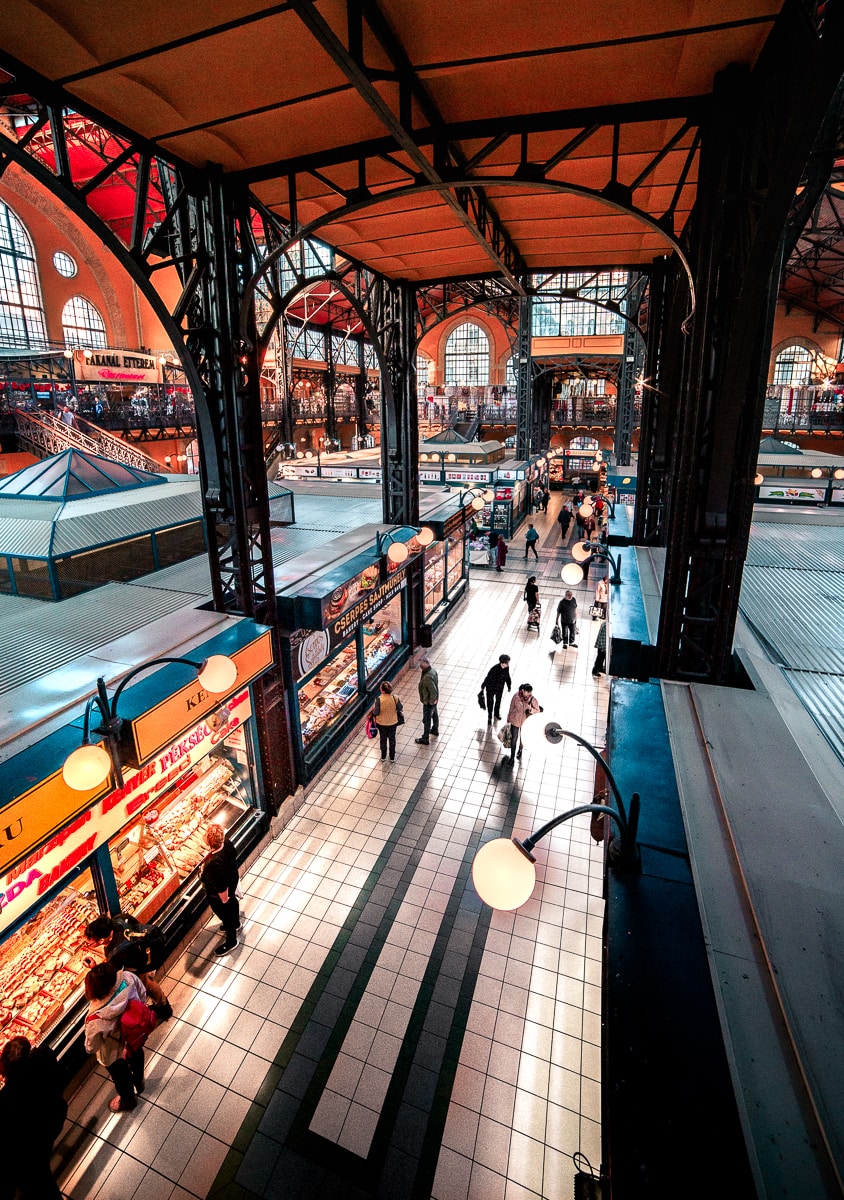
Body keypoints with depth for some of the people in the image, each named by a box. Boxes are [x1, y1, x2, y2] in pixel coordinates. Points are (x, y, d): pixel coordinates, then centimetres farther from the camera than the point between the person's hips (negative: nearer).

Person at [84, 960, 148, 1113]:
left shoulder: (97, 1021, -46)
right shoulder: (128, 977, -39)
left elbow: (91, 1048, -23)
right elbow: (143, 997, -15)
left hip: (115, 1054, -4)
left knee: (121, 1076, 31)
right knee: (136, 1056, 37)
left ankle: (128, 1101, 62)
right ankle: (138, 1083, 68)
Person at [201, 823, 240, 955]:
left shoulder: (215, 863, -46)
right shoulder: (227, 843, -26)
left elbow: (221, 887, -31)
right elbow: (233, 858, -3)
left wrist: (224, 899, -11)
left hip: (218, 895, -7)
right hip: (232, 881, 7)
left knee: (225, 914, 21)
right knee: (232, 902, 33)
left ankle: (231, 941, 48)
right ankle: (235, 924, 64)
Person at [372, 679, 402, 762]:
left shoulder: (379, 699, -28)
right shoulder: (395, 698, -21)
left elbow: (376, 712, -20)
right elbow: (400, 709, -8)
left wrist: (373, 711, 2)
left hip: (381, 723, -1)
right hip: (393, 722, 1)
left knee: (383, 739, 21)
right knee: (392, 739, 21)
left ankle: (383, 757, 39)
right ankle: (392, 757, 35)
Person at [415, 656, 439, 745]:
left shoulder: (427, 677, -36)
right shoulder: (432, 670, -8)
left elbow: (433, 690, -33)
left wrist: (431, 701, -18)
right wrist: (435, 699, 13)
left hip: (428, 702, -9)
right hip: (434, 699, 9)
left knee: (426, 720, 8)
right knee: (434, 714, 29)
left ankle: (425, 739, 23)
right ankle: (435, 730, 52)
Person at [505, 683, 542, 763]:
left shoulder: (533, 699, -26)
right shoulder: (516, 696, -24)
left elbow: (538, 712, -22)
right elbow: (511, 708, -9)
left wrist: (530, 709, -43)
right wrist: (508, 719, 3)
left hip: (525, 722, 1)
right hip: (515, 720, -1)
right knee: (514, 738, 10)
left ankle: (520, 750, 54)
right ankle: (512, 756, 28)